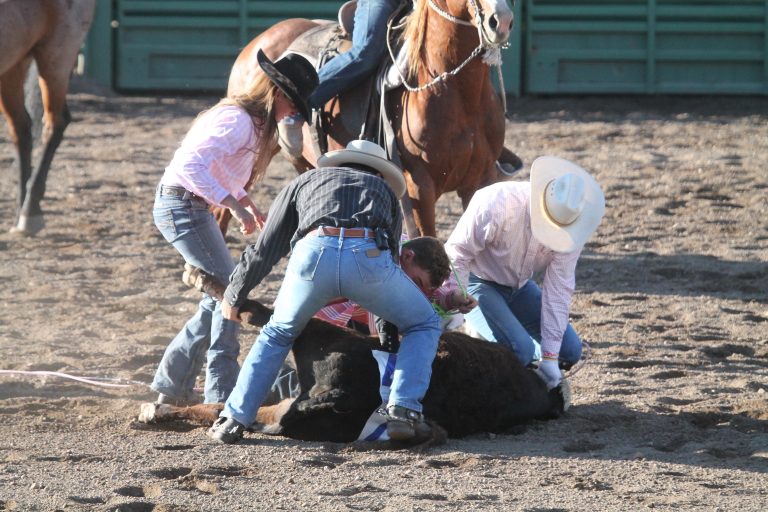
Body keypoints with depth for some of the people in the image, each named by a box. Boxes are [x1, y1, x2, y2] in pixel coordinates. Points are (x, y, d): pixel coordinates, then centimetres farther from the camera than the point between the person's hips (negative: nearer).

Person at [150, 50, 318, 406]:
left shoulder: (250, 122, 13)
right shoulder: (238, 121, -20)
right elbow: (192, 166, -30)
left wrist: (246, 203, 6)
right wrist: (235, 205, -31)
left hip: (190, 207, 11)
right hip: (182, 206, -11)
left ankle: (172, 385, 20)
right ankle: (222, 395, -5)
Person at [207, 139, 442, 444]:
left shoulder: (305, 181, 36)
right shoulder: (384, 190, 39)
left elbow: (263, 250, 31)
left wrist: (234, 296, 45)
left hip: (314, 252, 1)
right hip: (369, 256, -1)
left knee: (277, 334, 28)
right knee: (424, 326, 24)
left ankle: (233, 420, 19)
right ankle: (403, 411, 5)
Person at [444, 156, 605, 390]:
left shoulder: (569, 229, -18)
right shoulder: (497, 204, -32)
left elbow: (558, 290, -16)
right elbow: (457, 254, -22)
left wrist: (550, 357, -18)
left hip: (520, 287, 6)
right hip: (478, 281, -6)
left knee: (570, 351, -2)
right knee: (519, 350, -27)